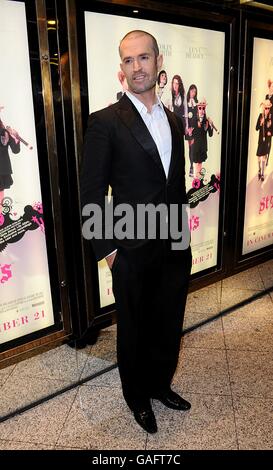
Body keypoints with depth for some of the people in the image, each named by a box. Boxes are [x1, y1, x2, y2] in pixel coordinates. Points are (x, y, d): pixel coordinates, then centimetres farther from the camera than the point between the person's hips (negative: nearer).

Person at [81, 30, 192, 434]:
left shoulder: (173, 121, 9)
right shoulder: (105, 122, -10)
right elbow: (92, 194, -9)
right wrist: (107, 249, -11)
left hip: (176, 249, 6)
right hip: (133, 253, -5)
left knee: (169, 326, 19)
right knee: (134, 330, 14)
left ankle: (160, 384, 45)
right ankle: (137, 397, 39)